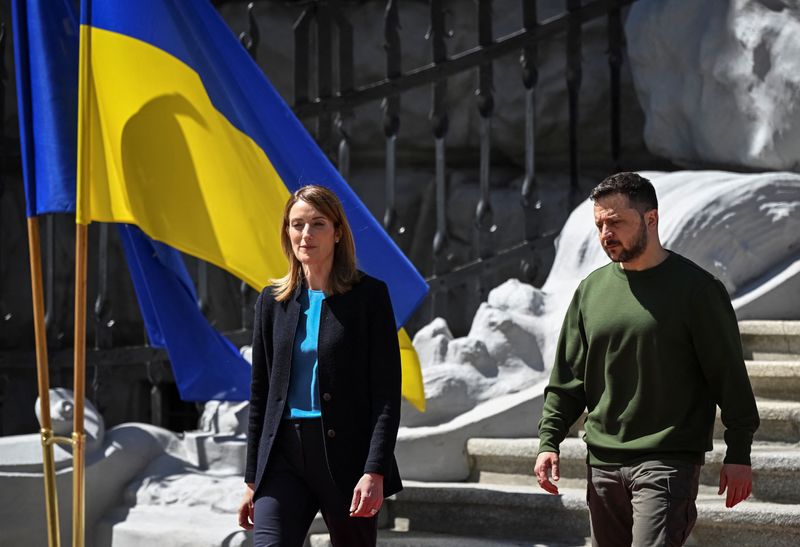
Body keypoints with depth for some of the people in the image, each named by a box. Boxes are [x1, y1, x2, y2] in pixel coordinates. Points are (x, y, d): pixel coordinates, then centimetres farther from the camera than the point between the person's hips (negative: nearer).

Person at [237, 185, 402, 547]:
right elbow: (260, 392, 15)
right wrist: (252, 478, 13)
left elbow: (387, 392, -6)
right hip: (284, 455, 3)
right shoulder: (273, 300, 11)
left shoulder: (368, 295, -1)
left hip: (346, 456, -3)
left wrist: (375, 472, -15)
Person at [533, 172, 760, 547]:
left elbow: (729, 374, -3)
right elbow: (567, 377, 14)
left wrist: (738, 454, -6)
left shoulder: (696, 288, -4)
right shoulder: (591, 290, 10)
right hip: (603, 462, 6)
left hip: (669, 462, -5)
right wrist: (548, 441, 4)